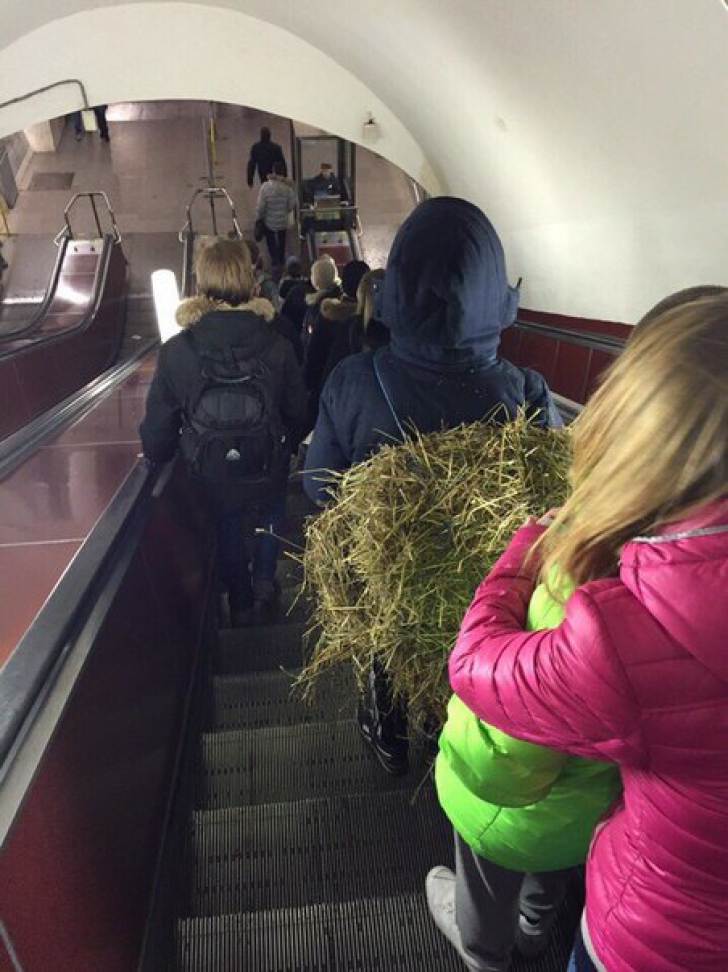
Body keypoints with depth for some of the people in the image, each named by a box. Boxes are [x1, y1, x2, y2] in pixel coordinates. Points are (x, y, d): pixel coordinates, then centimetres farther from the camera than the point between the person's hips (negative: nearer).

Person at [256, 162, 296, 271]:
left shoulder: (265, 187, -23)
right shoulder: (288, 186, -19)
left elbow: (261, 206, -19)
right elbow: (292, 204, -10)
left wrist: (259, 217, 0)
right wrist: (285, 212, 10)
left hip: (269, 221, -2)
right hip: (283, 221, 2)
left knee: (271, 242, 19)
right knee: (281, 241, 25)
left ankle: (275, 262, 21)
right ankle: (281, 261, 40)